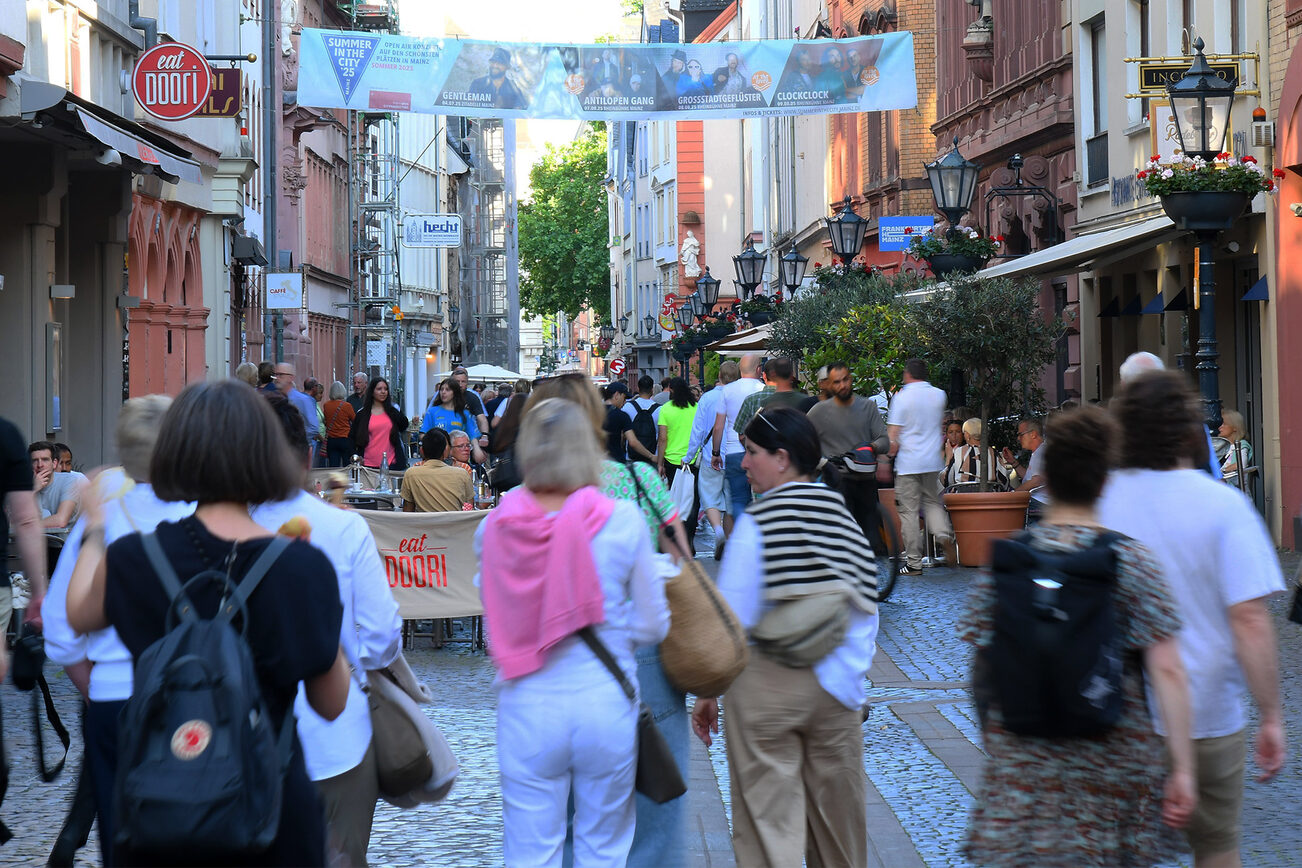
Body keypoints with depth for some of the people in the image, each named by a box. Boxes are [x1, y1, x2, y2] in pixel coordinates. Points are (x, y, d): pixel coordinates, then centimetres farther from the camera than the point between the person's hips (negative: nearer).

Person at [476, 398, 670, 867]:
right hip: (604, 705, 0)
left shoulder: (494, 527, -6)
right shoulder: (622, 521, -9)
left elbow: (493, 628, 6)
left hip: (526, 710, 1)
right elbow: (653, 625, -1)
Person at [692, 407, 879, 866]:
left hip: (765, 685, -5)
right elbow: (865, 613, 6)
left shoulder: (757, 522, -12)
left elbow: (730, 620, -10)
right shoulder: (844, 518, 3)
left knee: (766, 813, 1)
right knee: (835, 807, 16)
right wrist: (851, 675, 15)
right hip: (834, 687, 5)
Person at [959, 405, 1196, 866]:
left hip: (1022, 765, 1)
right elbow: (1167, 672, -9)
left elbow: (983, 672, 4)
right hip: (1114, 764, -1)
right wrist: (1183, 768, -5)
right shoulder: (1132, 560, -5)